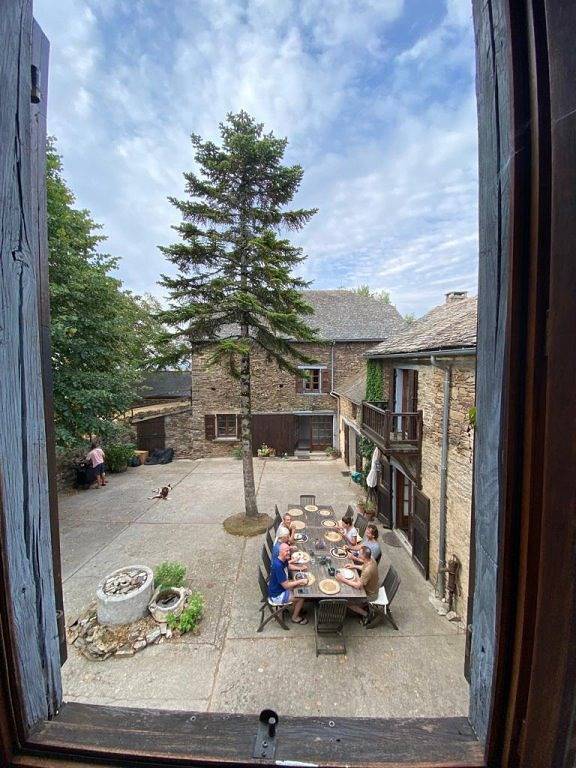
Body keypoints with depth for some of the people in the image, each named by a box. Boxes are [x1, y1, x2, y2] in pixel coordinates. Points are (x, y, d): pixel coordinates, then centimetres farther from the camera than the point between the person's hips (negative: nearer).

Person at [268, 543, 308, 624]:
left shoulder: (283, 560, -9)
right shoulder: (278, 566, -36)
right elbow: (286, 585, -31)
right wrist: (300, 581, -22)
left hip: (281, 587, 8)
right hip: (277, 595, -8)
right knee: (301, 597, -2)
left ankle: (296, 609, 31)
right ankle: (295, 618, 21)